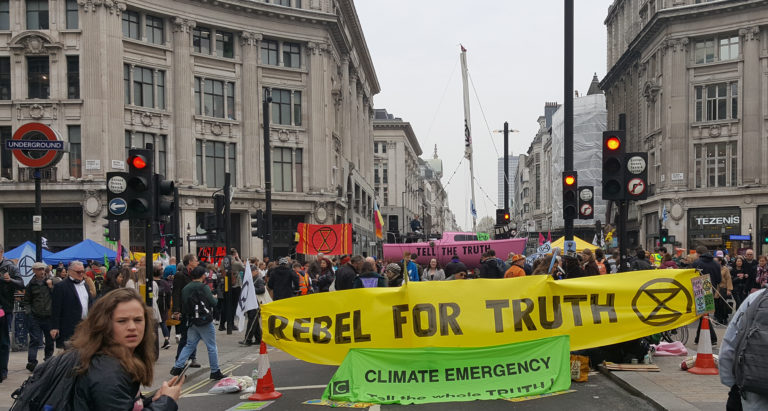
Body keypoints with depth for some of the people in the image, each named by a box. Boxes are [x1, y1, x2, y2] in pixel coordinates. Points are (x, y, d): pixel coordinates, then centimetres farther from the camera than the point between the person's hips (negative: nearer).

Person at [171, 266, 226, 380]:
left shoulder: (185, 288, 6)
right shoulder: (203, 287, -13)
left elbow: (183, 306, 9)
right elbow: (213, 303, -15)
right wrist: (215, 298, 6)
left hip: (191, 322, 6)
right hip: (205, 322, -6)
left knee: (189, 345, 15)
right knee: (212, 347, 4)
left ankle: (177, 367, 9)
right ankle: (215, 372, 9)